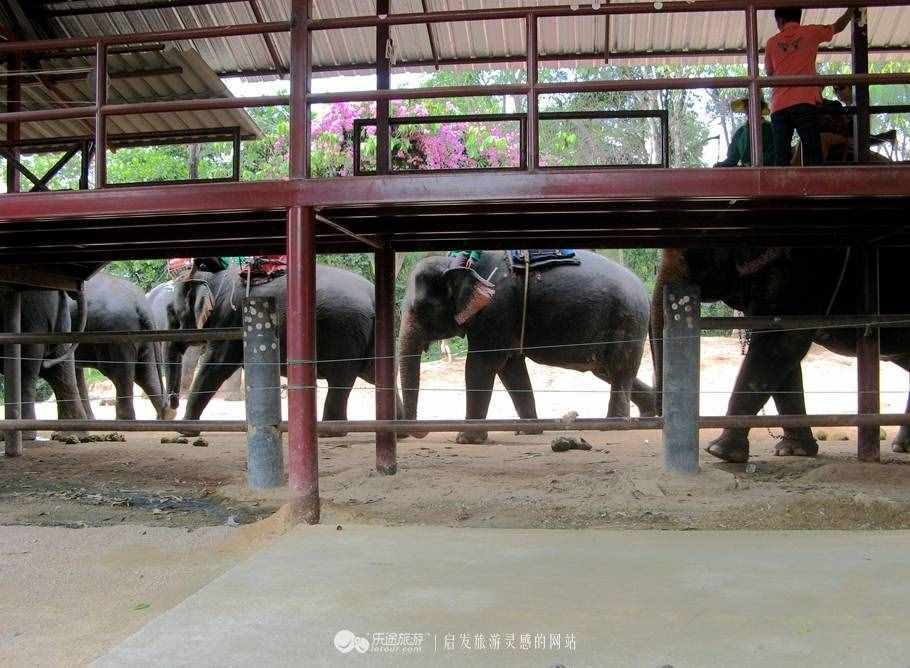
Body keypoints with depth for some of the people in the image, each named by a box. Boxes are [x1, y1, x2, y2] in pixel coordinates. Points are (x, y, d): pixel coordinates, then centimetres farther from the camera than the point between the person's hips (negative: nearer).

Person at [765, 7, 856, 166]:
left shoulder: (772, 42, 14)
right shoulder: (809, 33, 10)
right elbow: (838, 26, 25)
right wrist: (851, 10, 42)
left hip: (778, 106, 2)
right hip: (805, 103, -2)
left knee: (781, 158, -1)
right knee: (812, 156, -4)